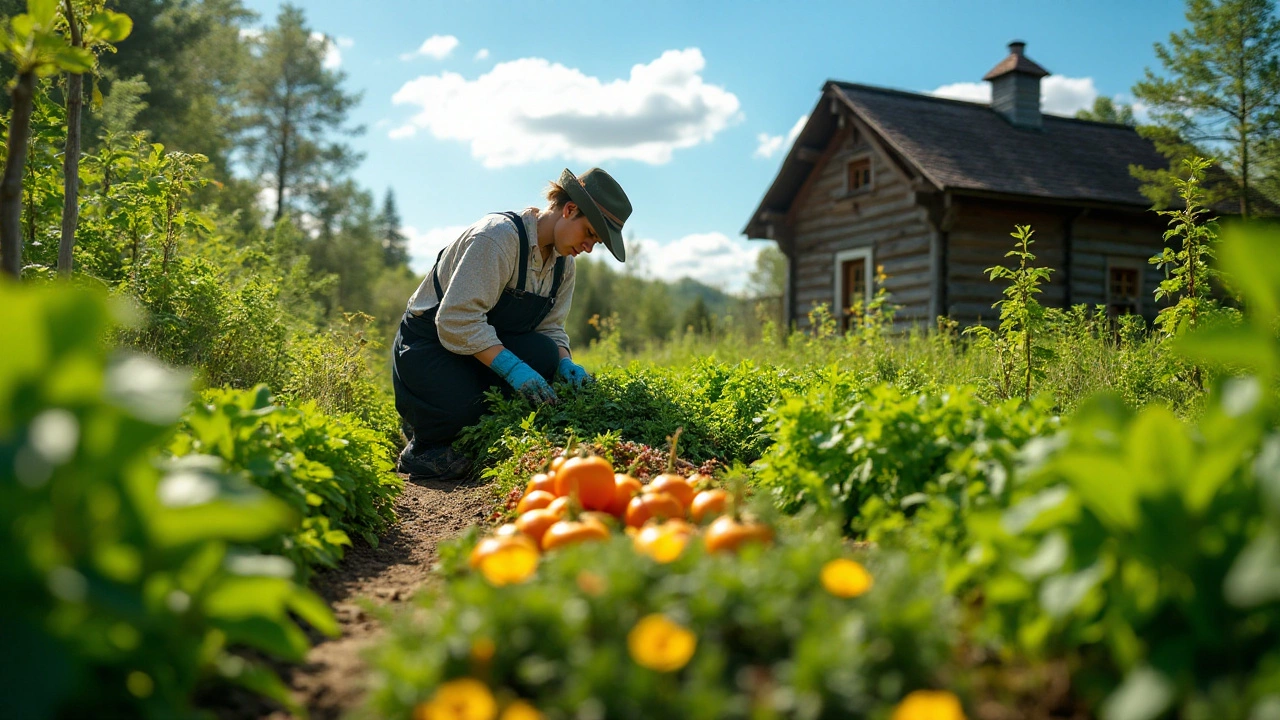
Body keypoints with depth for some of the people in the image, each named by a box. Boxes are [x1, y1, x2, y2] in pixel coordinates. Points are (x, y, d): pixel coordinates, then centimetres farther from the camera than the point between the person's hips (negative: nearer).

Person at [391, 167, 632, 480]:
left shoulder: (563, 262, 2)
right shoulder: (499, 236, -26)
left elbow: (551, 327, 3)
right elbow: (457, 319, -32)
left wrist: (565, 363, -19)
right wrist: (513, 368, -39)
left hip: (489, 343, 7)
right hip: (428, 342, -7)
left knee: (544, 355, -25)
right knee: (461, 408, -36)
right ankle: (422, 446, 2)